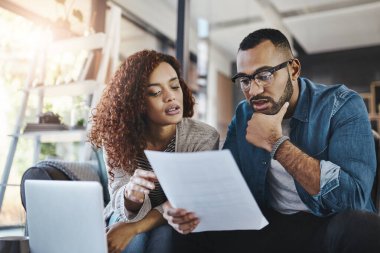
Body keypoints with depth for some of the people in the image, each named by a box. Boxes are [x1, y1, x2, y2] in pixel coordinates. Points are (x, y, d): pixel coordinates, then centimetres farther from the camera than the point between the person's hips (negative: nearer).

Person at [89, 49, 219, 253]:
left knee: (164, 235, -31)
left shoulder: (204, 138, -19)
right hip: (128, 216, 1)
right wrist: (130, 194, -41)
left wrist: (134, 227, -31)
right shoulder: (117, 138, -15)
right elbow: (118, 197, -16)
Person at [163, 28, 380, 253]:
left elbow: (352, 197, -24)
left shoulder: (342, 105, -12)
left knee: (359, 228, -36)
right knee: (192, 234, -14)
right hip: (269, 225, 4)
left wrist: (275, 142, -20)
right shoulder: (244, 115, 4)